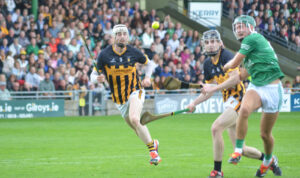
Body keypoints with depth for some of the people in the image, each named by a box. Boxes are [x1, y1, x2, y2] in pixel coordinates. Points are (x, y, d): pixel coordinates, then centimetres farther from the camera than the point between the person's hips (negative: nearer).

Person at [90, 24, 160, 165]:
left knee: (134, 119, -29)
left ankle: (152, 147, -16)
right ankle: (153, 143, 37)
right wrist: (98, 79, -27)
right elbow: (93, 75, -4)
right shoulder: (104, 55, -10)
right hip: (119, 99, 3)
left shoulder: (133, 52, -8)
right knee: (138, 129, 10)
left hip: (135, 91, -3)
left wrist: (147, 77, -4)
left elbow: (149, 63, 12)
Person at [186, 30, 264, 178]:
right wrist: (194, 103, 10)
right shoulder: (208, 64, 11)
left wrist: (213, 88, -24)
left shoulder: (227, 56, -12)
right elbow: (208, 90, 21)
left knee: (216, 128, -25)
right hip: (228, 102, 8)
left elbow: (235, 78, -25)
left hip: (238, 98, -8)